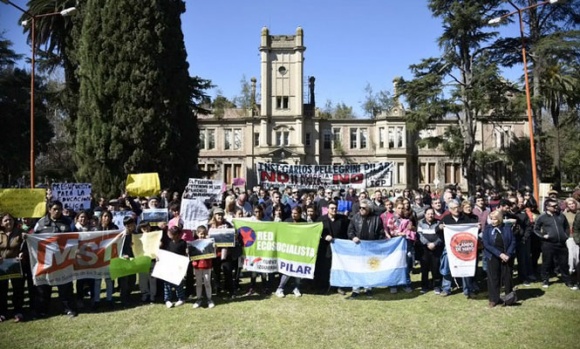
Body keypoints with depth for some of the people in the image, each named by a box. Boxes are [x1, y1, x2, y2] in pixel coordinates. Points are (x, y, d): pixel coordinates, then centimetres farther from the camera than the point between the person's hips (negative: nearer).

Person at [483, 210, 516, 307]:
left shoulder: (507, 228, -2)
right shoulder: (487, 229, -4)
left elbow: (513, 241, -3)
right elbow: (486, 244, -10)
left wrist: (508, 254, -14)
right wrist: (499, 254, -17)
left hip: (507, 256, 0)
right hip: (493, 257, 0)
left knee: (507, 277, 6)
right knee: (493, 278, 3)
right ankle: (494, 299, 13)